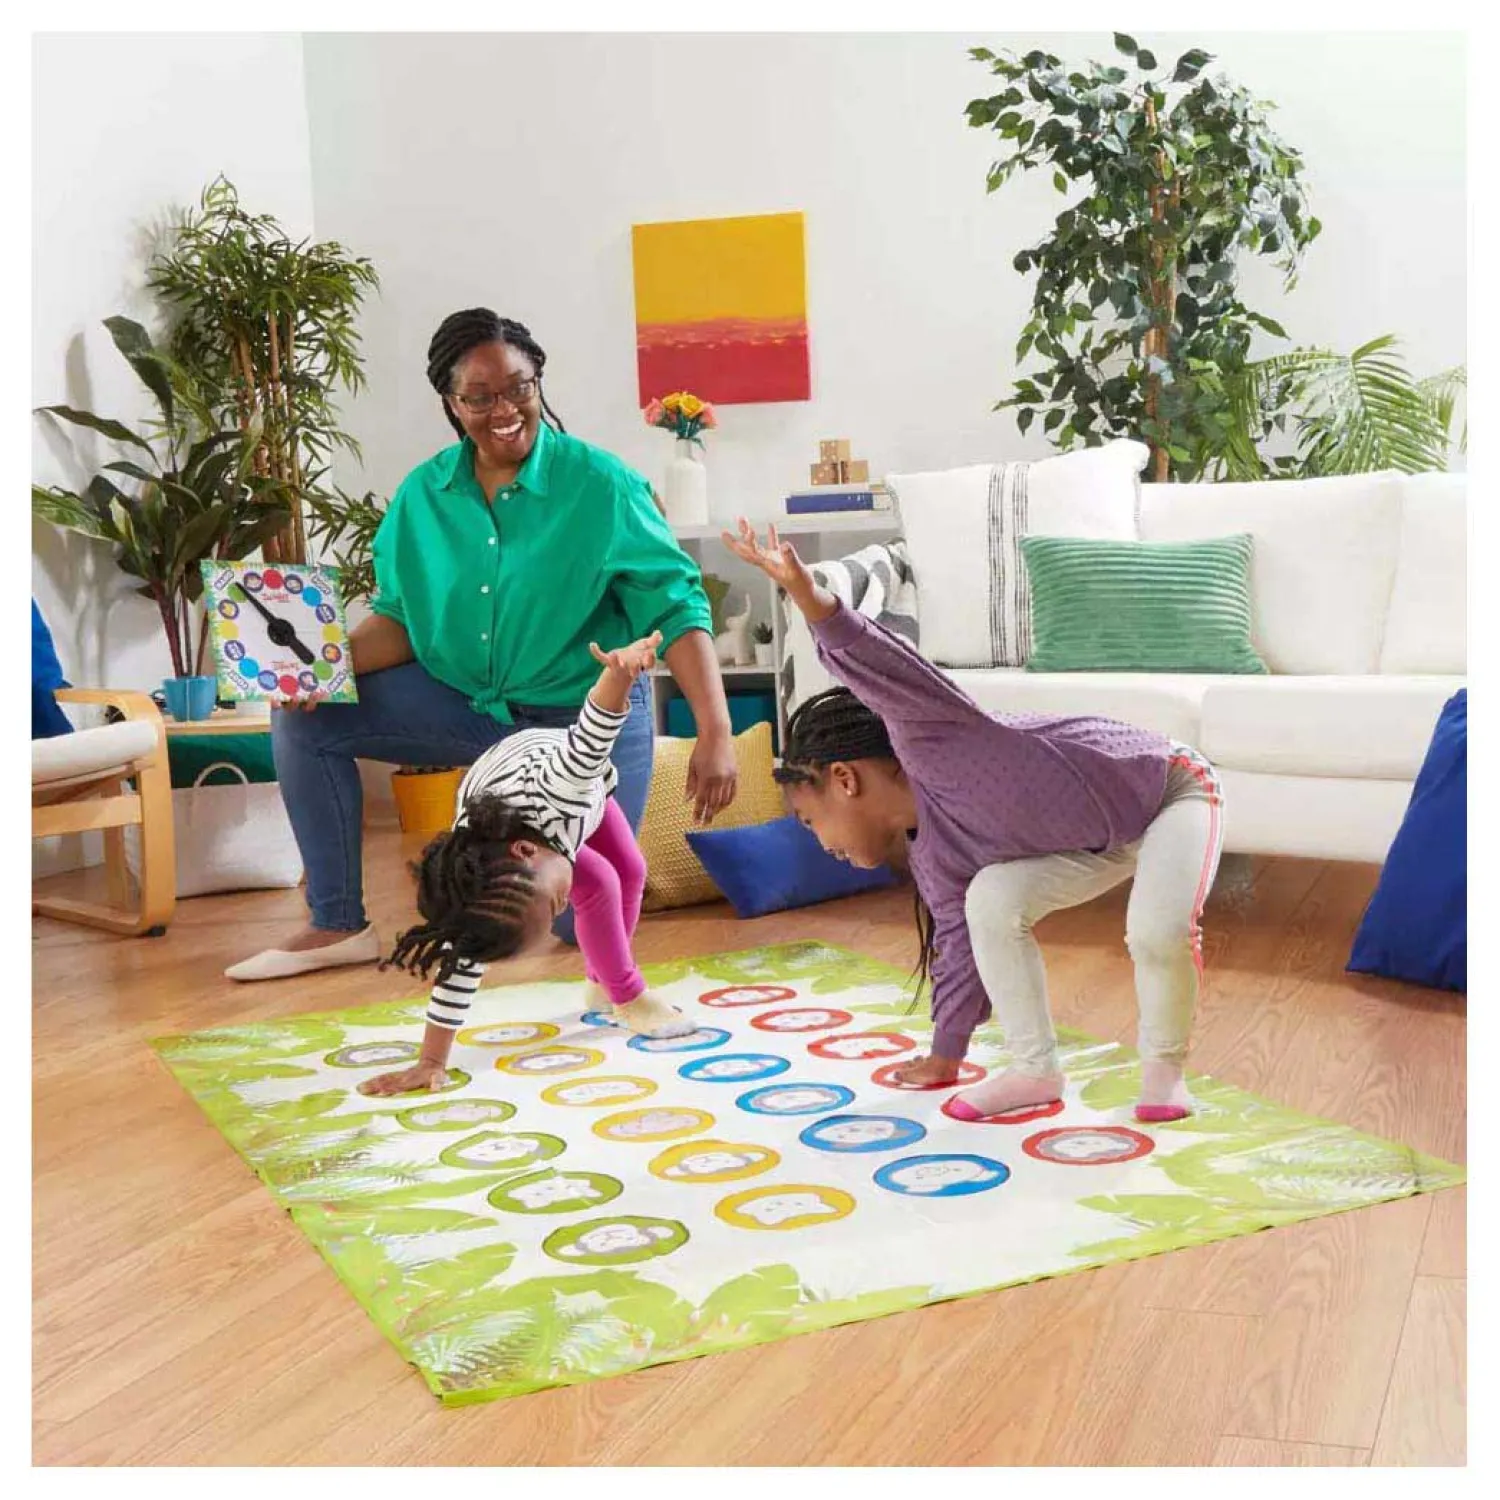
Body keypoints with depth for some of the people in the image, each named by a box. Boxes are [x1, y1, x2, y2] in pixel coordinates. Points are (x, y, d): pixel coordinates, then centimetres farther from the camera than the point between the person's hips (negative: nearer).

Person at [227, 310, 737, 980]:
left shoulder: (599, 484, -17)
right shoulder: (423, 495, -3)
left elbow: (674, 606, -19)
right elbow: (400, 620, 2)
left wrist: (715, 733, -29)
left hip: (586, 714, -4)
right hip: (467, 703, 4)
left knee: (580, 921, -8)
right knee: (305, 720, -9)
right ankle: (337, 925, 2)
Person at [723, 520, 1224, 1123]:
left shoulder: (927, 741, -27)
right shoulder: (931, 860, -3)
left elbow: (889, 670, -44)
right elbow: (958, 951, 7)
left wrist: (809, 598, -58)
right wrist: (944, 1058, 14)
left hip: (1170, 786, -8)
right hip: (1107, 840, 8)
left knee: (1158, 931, -30)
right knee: (990, 899, -10)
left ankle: (1164, 1067, -3)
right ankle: (1035, 1068, 1)